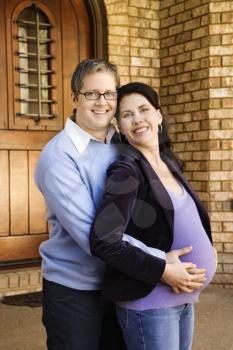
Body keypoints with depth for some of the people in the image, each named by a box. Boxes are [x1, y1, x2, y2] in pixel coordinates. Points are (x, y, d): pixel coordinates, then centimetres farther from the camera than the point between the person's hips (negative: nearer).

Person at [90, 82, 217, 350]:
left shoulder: (170, 162, 7)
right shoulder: (126, 170, -15)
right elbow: (103, 241, -24)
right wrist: (162, 271, -20)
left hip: (183, 297, 8)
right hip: (148, 303, -7)